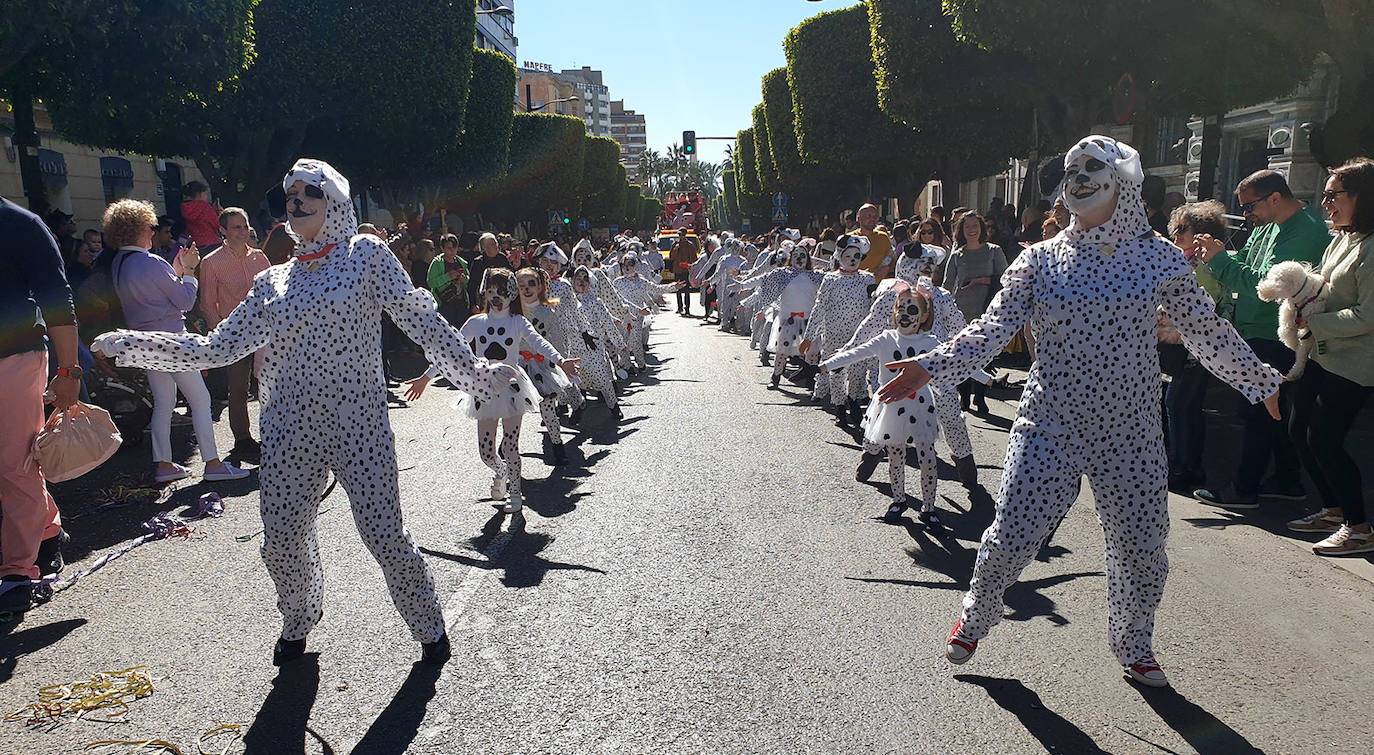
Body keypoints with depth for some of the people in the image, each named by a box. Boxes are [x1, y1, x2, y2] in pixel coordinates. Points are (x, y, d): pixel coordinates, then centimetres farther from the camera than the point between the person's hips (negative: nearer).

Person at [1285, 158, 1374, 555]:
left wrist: (1316, 324, -16)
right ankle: (1334, 510, 28)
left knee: (1324, 440, -8)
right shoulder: (1341, 238, 11)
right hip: (1321, 355, 10)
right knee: (1299, 430, 12)